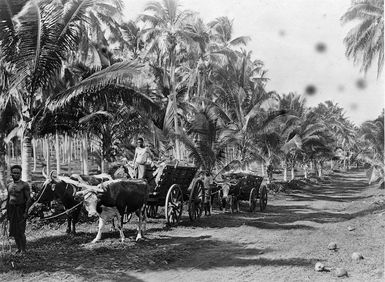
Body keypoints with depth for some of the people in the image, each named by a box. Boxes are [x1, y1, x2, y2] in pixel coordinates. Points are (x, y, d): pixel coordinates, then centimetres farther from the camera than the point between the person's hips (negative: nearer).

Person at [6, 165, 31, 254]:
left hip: (20, 210, -6)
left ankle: (23, 250, 2)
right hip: (12, 209, 6)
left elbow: (28, 199, -11)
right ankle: (18, 248, 21)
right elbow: (8, 199, 18)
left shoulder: (24, 185, -7)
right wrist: (7, 212, 15)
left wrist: (26, 212, -18)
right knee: (14, 231, 9)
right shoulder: (9, 185, 12)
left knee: (20, 231, -8)